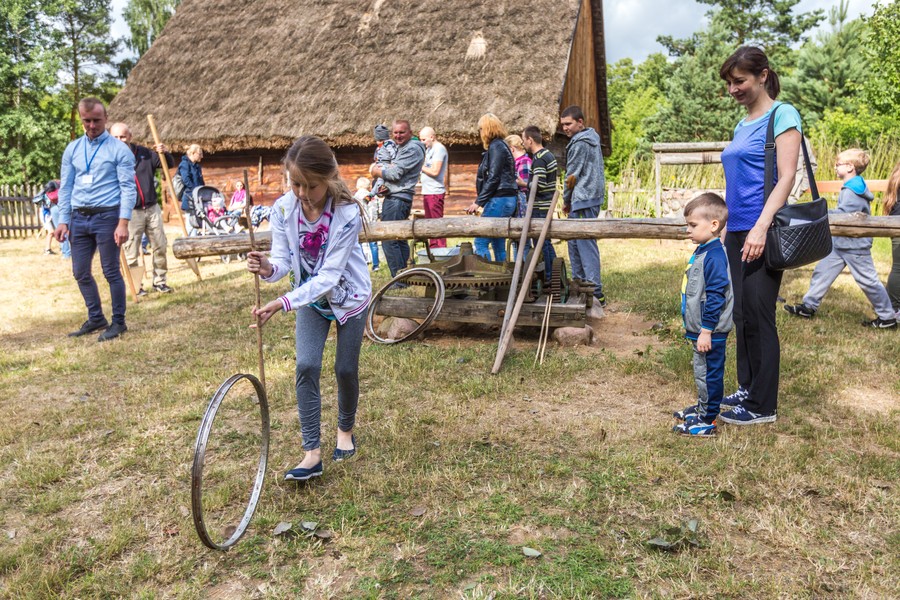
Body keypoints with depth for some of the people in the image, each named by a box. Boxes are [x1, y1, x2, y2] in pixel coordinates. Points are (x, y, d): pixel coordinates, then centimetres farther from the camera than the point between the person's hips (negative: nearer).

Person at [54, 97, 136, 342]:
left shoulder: (119, 149, -4)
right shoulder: (72, 149, 11)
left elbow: (128, 188, -8)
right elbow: (65, 187, 13)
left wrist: (123, 223, -17)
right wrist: (63, 220, 5)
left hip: (107, 216, -5)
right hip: (79, 218, 6)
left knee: (111, 272, -1)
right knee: (81, 272, 10)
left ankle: (118, 322, 12)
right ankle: (96, 318, 25)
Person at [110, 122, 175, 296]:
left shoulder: (144, 153, 6)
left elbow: (169, 165, 10)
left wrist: (165, 153, -10)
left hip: (152, 208, 4)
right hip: (129, 212, -3)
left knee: (160, 246, 8)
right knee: (131, 254, 0)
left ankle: (159, 281, 22)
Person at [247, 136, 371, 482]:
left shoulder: (347, 214, -30)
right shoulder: (283, 209, -18)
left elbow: (329, 275, -32)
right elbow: (284, 261, -16)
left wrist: (282, 304, -41)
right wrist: (268, 269, -41)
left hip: (348, 296, -3)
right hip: (310, 298, 3)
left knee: (346, 369, 6)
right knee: (306, 367, -10)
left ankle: (345, 430, 35)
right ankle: (313, 454, -3)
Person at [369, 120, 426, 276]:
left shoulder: (412, 149, -11)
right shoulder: (401, 148, 22)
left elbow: (395, 174, -17)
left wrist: (377, 171, -1)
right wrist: (378, 168, -2)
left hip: (398, 199, -11)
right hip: (393, 197, 11)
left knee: (389, 240, -12)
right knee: (399, 239, 13)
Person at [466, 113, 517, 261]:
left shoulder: (496, 147, -10)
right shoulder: (501, 145, 18)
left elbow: (493, 178, -18)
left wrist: (478, 202, -17)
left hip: (498, 200, -10)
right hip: (506, 200, 10)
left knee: (481, 242, -9)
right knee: (499, 245, 12)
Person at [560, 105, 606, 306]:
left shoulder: (580, 144, -13)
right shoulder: (592, 140, 18)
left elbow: (572, 175, -10)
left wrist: (566, 200, 3)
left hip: (582, 200, -10)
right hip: (592, 198, 10)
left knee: (586, 244, -11)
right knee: (575, 243, 15)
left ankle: (596, 293, -13)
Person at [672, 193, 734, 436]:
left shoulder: (714, 256, -22)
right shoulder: (702, 251, 10)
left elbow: (715, 297, -25)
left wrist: (706, 331, -23)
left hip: (710, 332, -10)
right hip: (700, 328, 10)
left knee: (708, 373, 1)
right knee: (702, 371, 22)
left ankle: (708, 421, 11)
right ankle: (702, 407, 38)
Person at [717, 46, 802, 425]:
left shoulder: (782, 115, -5)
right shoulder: (743, 125, 17)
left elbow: (786, 177, -14)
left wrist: (761, 227, -24)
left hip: (762, 234, -8)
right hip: (737, 232, 8)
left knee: (757, 316, -5)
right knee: (742, 315, 11)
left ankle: (762, 405, 5)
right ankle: (748, 388, 23)